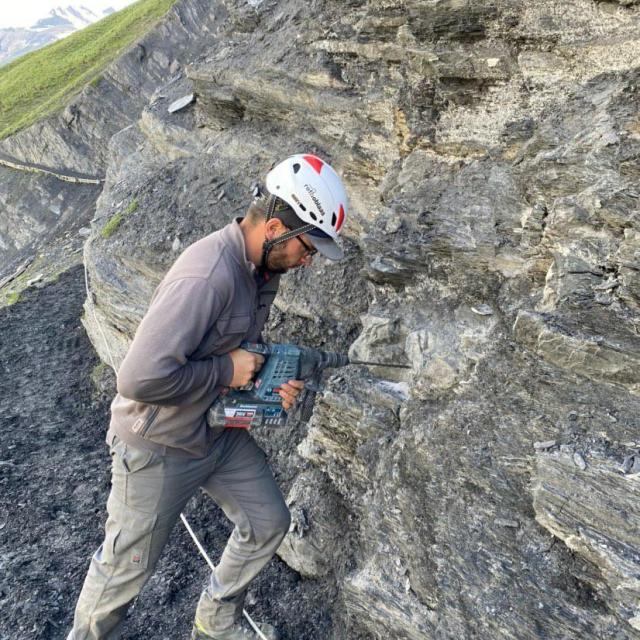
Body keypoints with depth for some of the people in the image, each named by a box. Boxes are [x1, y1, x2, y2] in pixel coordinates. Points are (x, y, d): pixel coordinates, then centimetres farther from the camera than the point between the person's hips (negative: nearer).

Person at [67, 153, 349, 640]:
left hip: (222, 432, 8)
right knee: (128, 566, 14)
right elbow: (139, 379, -36)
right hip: (159, 446, -8)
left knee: (269, 524, 16)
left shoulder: (265, 268, -4)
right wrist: (227, 370, -26)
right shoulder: (207, 275, -33)